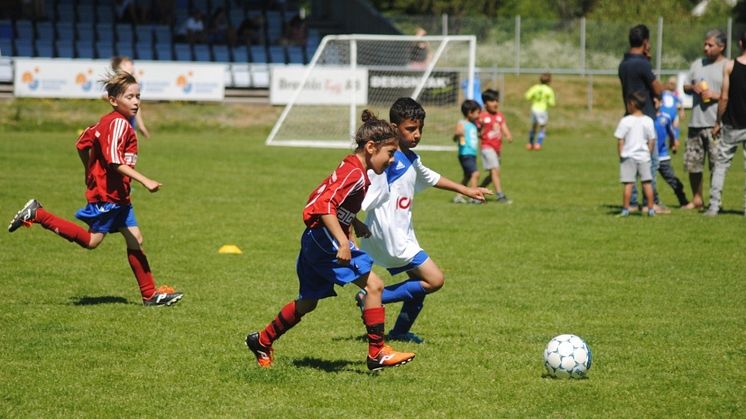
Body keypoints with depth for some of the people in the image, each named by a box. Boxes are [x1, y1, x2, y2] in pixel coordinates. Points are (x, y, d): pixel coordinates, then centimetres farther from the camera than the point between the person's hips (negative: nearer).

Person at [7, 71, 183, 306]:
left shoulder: (107, 122, 13)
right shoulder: (118, 123, -17)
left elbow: (83, 143, 21)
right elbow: (115, 162, -26)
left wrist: (91, 173, 30)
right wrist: (145, 181, -27)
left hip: (119, 195, 10)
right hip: (106, 194, -10)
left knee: (135, 241, 8)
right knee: (91, 240, -4)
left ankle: (150, 294, 9)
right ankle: (37, 215, 2)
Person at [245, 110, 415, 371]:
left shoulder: (350, 169, 13)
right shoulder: (355, 174, -18)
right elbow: (325, 205, -28)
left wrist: (355, 224, 15)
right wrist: (342, 241, -33)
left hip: (316, 241, 11)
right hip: (325, 239, -11)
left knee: (307, 303, 21)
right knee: (373, 284, -13)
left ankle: (262, 342, 34)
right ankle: (377, 354, -12)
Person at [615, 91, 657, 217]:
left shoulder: (625, 121, -9)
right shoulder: (648, 121, 0)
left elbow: (620, 140, -8)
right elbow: (652, 140, 2)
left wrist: (621, 154, 2)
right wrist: (648, 152, 13)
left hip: (628, 156, -3)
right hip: (644, 156, 3)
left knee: (628, 184, 0)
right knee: (647, 183, 7)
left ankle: (625, 209, 1)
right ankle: (650, 209, 8)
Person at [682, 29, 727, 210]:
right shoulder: (697, 64, 15)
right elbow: (685, 87, 20)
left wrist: (716, 95, -15)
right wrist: (693, 87, -2)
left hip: (716, 125, -6)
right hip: (695, 123, 6)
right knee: (692, 163, 9)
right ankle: (697, 199, 21)